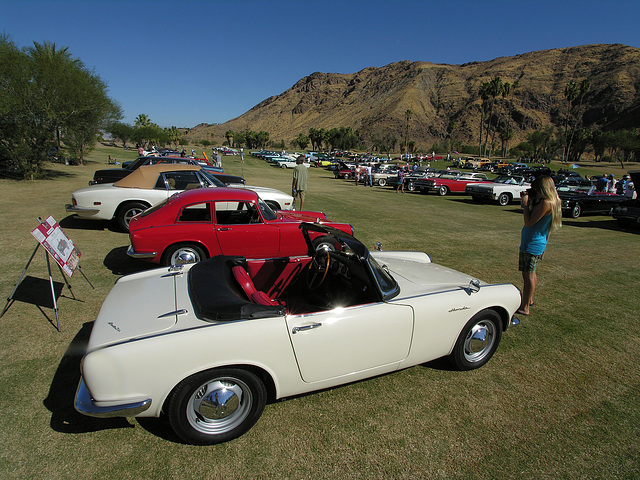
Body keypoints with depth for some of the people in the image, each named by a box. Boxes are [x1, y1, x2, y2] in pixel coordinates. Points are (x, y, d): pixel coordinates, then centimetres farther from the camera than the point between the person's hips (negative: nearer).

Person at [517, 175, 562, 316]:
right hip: (536, 243, 10)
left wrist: (525, 203, -14)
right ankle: (529, 299, 37)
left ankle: (525, 308, 2)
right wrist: (531, 202, 7)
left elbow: (529, 222, -22)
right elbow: (533, 218, 15)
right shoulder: (552, 201, 10)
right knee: (531, 273, 21)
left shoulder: (546, 203, -21)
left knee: (528, 275, -5)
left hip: (532, 244, -10)